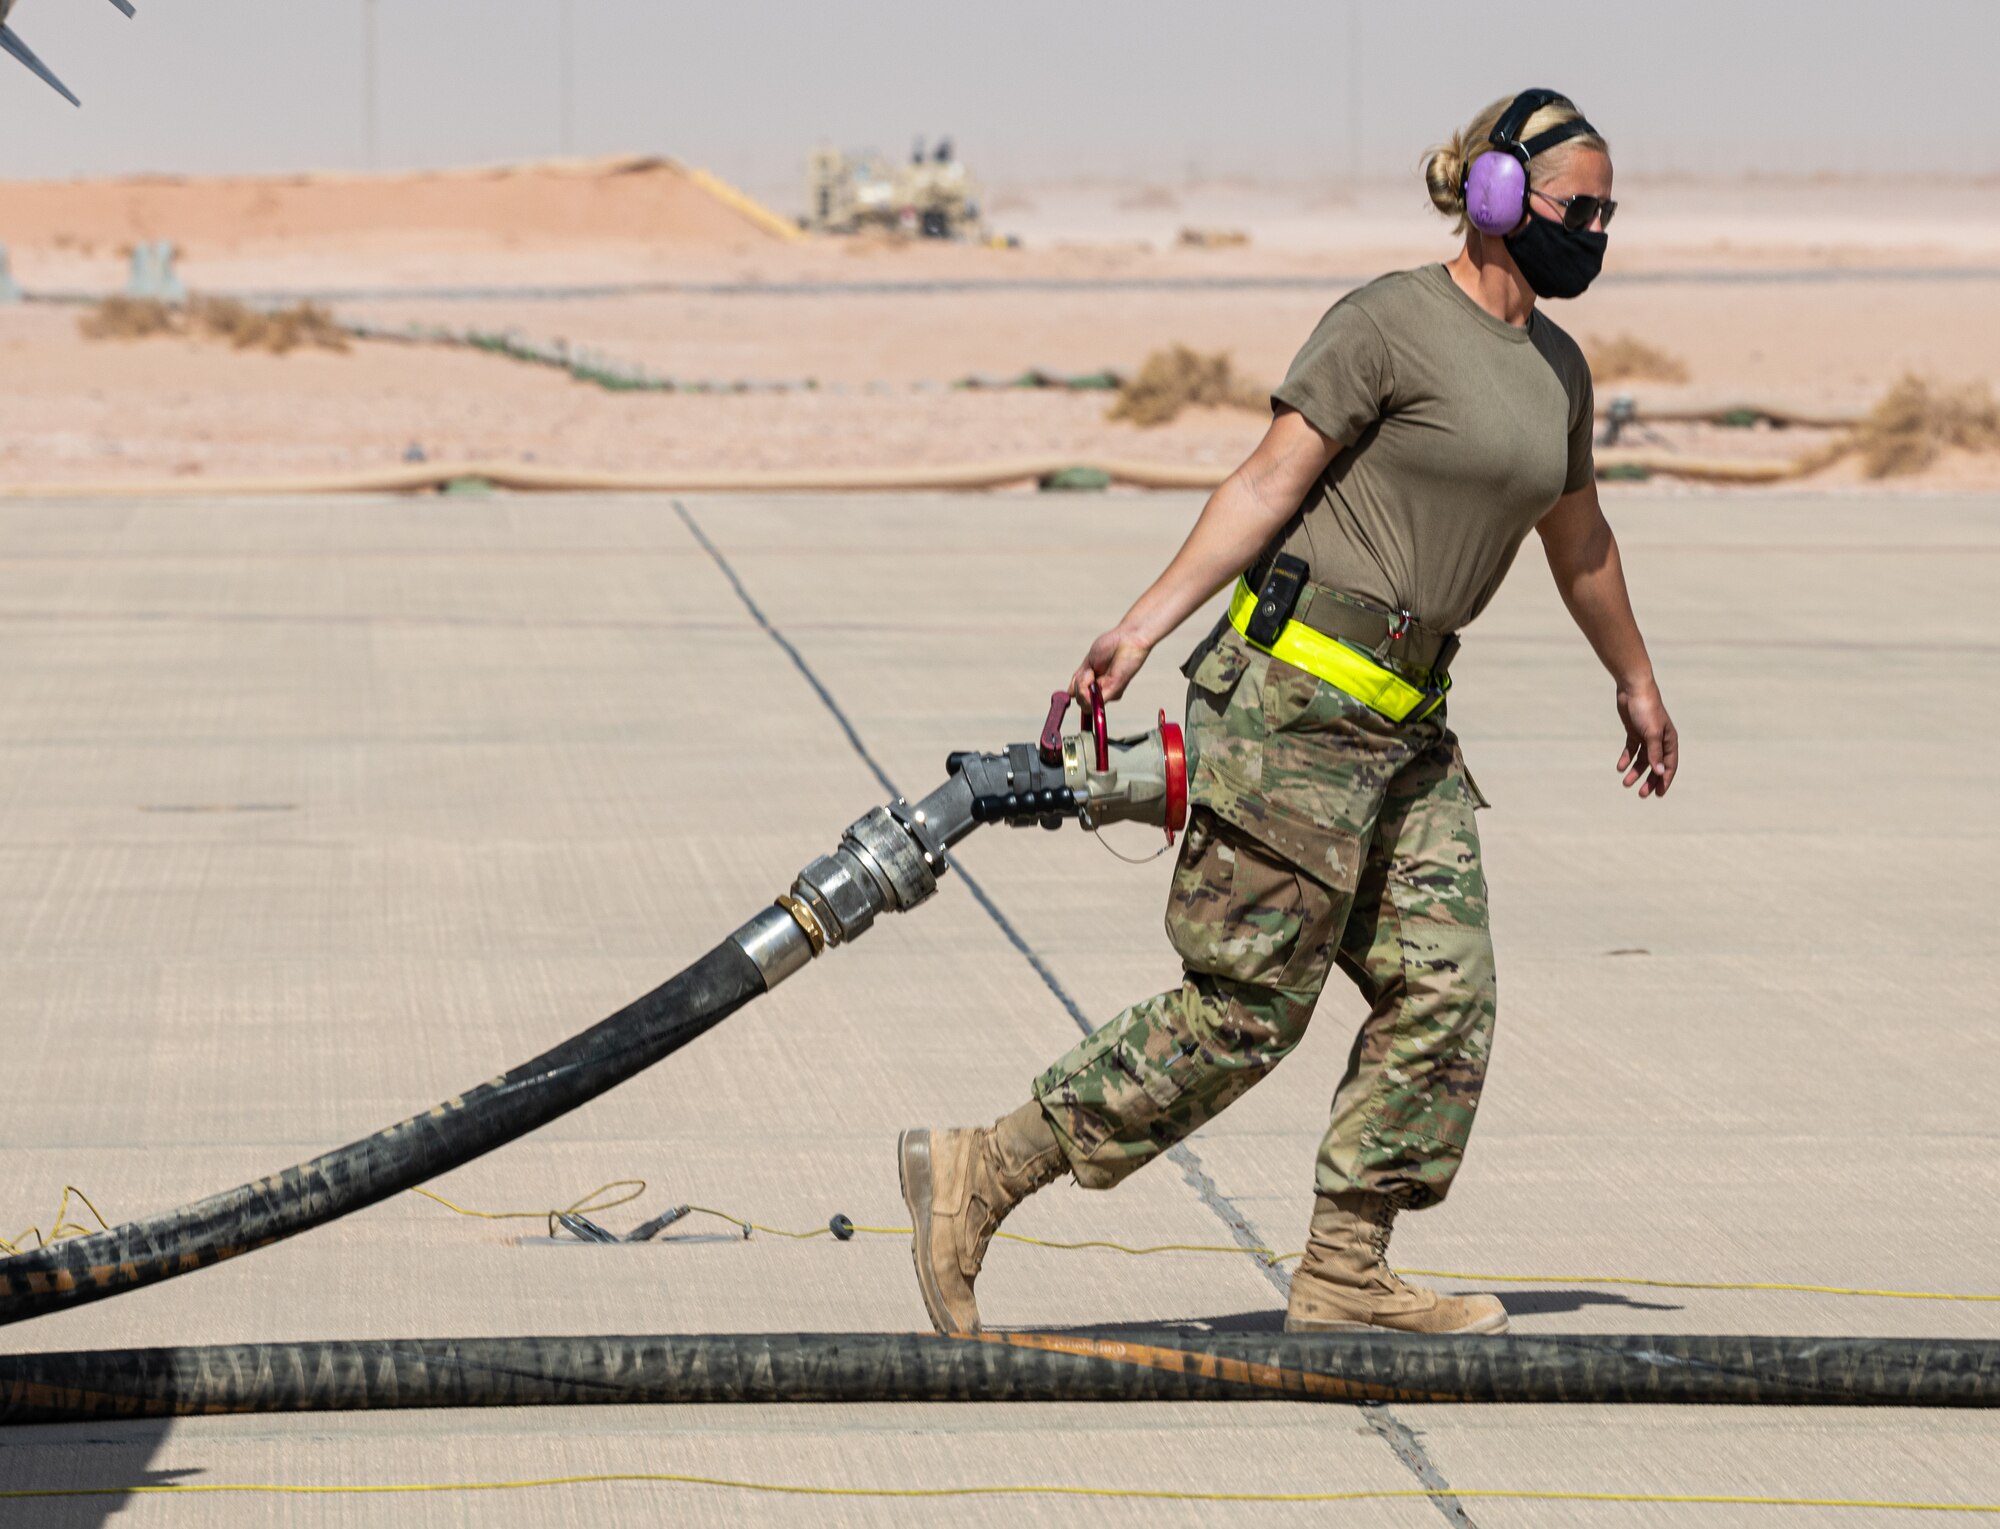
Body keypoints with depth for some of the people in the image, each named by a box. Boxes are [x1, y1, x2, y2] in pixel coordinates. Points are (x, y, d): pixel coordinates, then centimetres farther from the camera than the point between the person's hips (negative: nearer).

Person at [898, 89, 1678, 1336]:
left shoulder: (1558, 369, 15)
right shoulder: (1390, 324, -9)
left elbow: (1577, 536, 31)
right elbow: (1269, 482, -12)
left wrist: (1637, 683, 43)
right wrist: (1145, 623, -19)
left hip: (1407, 720, 8)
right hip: (1300, 690, -8)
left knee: (1444, 988, -1)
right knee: (1245, 1008, -8)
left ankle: (1345, 1277, 5)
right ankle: (977, 1178, -1)